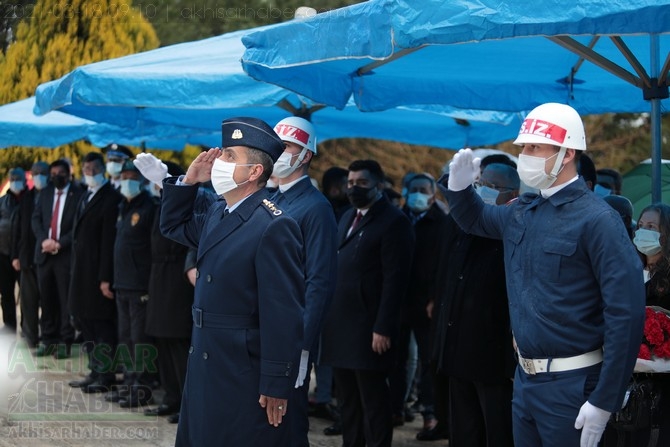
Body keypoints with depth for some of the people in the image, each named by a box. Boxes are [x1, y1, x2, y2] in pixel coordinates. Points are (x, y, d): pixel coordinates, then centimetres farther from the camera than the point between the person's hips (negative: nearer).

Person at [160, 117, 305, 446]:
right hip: (204, 370, 9)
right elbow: (173, 226, 28)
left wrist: (276, 388, -20)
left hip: (246, 380, -9)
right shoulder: (217, 214, 9)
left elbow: (284, 316, -20)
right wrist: (188, 181, 10)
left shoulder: (274, 227, -18)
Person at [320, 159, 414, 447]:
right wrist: (328, 316, 12)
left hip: (369, 328, -8)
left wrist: (383, 328, -20)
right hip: (340, 324, 8)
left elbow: (395, 280, -16)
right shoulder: (348, 218, 17)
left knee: (373, 400, -1)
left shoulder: (393, 222, -9)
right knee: (347, 398, 16)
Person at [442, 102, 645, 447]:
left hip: (571, 384, -7)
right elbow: (475, 220, 29)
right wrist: (459, 187, 5)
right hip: (525, 378, 7)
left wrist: (604, 401, -21)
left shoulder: (596, 220, -16)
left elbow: (626, 312, -19)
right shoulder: (520, 212, 7)